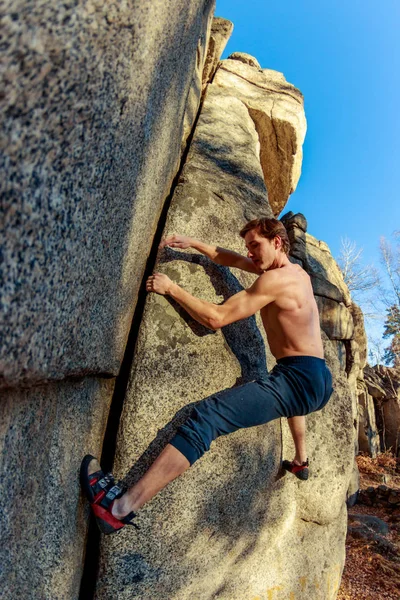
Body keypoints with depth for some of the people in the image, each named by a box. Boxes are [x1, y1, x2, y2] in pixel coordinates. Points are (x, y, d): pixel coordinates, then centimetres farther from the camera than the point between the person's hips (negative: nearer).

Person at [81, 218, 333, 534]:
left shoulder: (276, 279, -11)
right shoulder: (296, 270, 18)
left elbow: (216, 317, -14)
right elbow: (231, 260, 26)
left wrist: (171, 288, -4)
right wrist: (193, 243, 19)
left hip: (301, 378, -10)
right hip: (321, 381, 10)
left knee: (206, 416, -22)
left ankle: (120, 507, -26)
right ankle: (301, 461, 57)